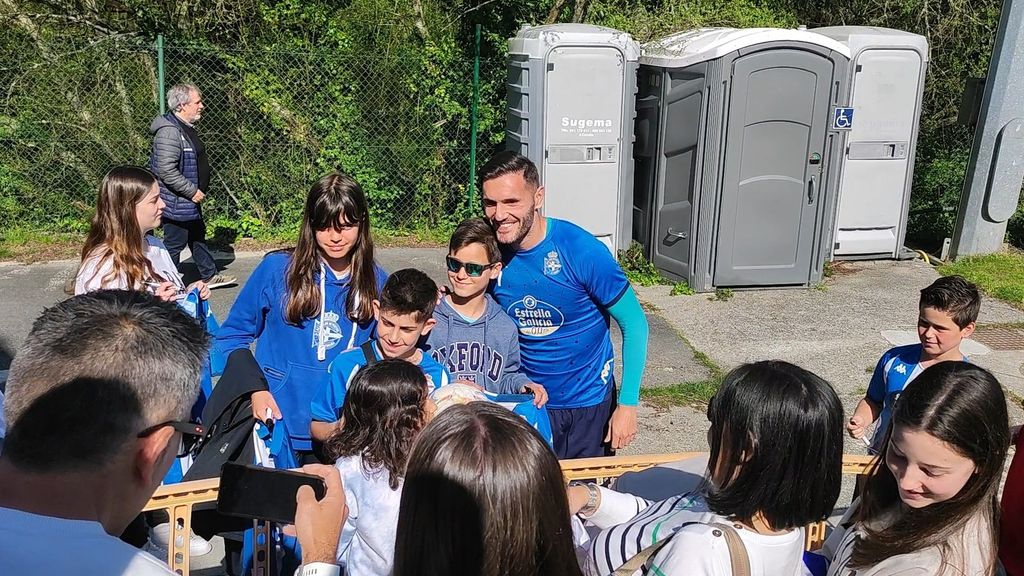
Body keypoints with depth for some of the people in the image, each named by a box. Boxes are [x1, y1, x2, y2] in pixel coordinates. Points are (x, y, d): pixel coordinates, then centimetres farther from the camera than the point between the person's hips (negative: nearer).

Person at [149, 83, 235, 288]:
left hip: (190, 202, 11)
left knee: (198, 236, 21)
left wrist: (199, 190, 16)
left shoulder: (186, 128, 10)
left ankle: (209, 276, 36)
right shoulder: (169, 132, -23)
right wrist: (192, 191, -23)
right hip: (176, 203, -11)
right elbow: (166, 171, -29)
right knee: (175, 244, 1)